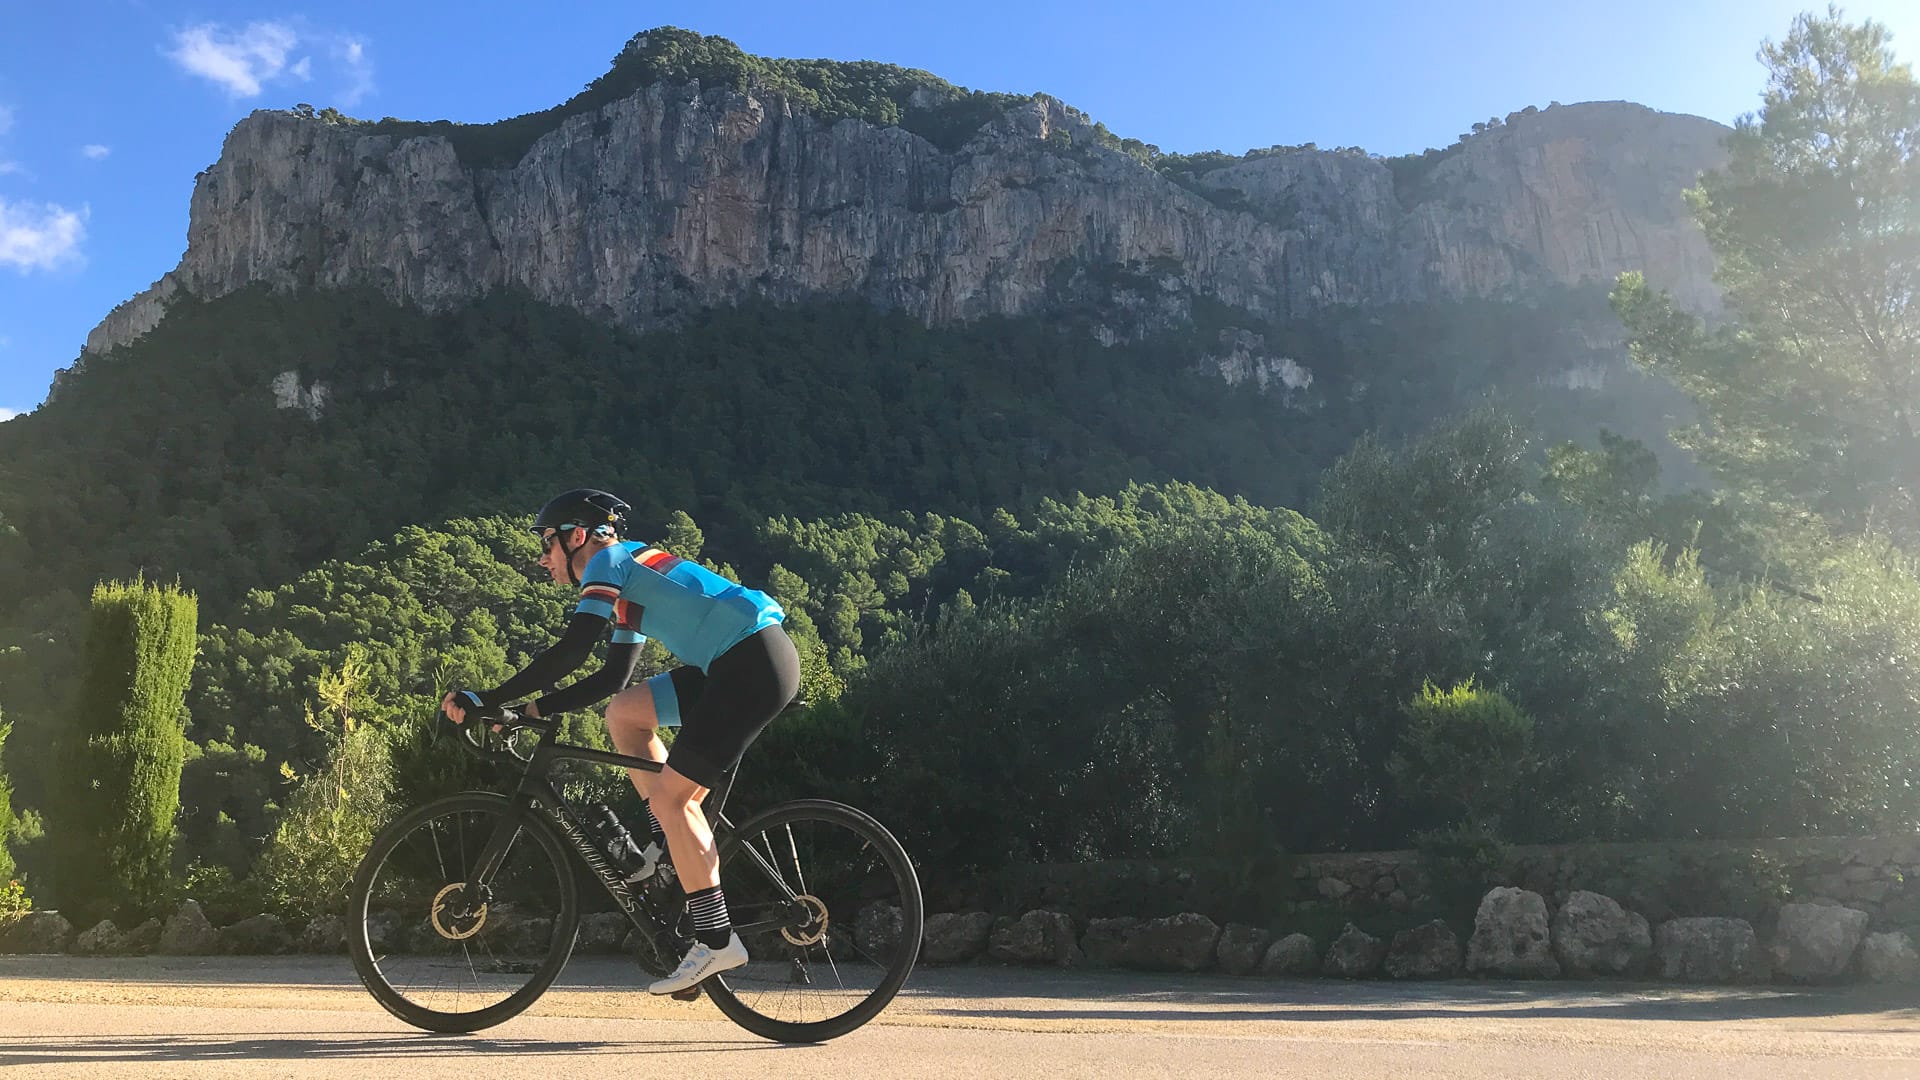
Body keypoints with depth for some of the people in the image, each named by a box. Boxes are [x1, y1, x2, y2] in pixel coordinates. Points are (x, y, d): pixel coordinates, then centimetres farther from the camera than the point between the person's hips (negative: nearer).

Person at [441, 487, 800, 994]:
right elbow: (613, 677, 27)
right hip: (734, 666, 9)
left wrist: (486, 700, -11)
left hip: (755, 664, -9)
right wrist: (533, 709, 22)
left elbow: (570, 652, -15)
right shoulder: (630, 575, 26)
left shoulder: (610, 561, -2)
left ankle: (716, 941, -1)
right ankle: (671, 842, 14)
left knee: (669, 798, -6)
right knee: (623, 712, 12)